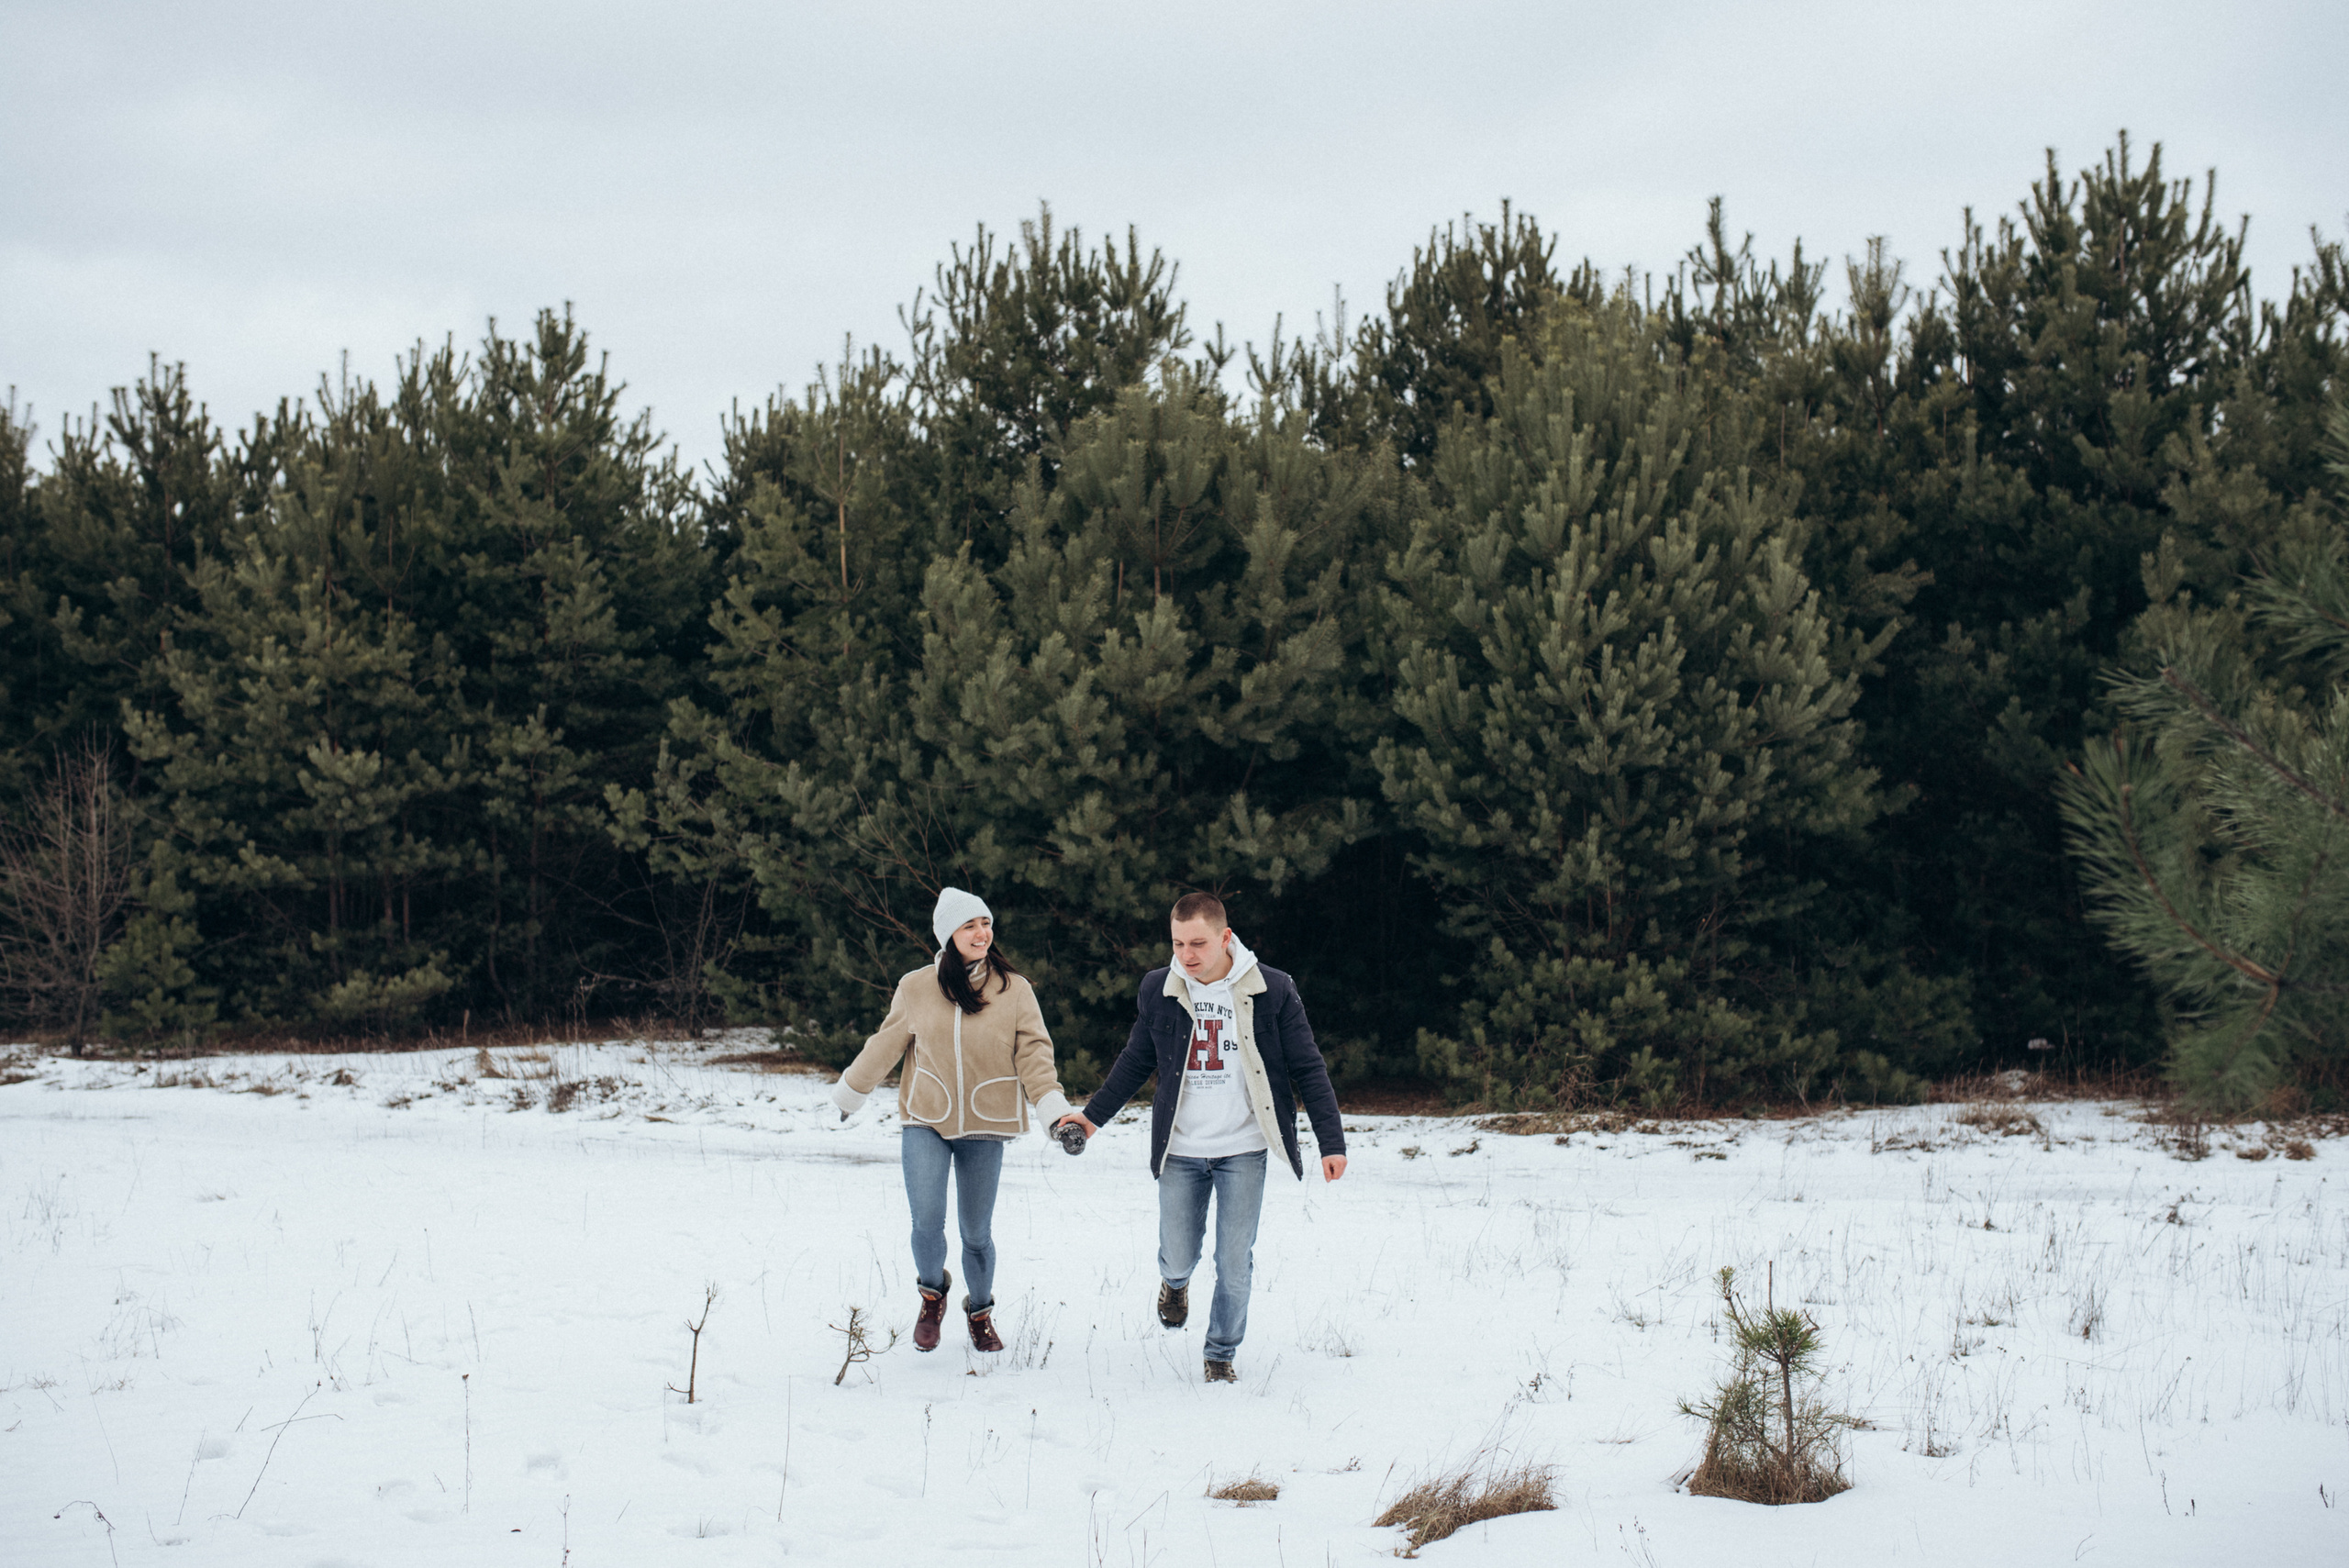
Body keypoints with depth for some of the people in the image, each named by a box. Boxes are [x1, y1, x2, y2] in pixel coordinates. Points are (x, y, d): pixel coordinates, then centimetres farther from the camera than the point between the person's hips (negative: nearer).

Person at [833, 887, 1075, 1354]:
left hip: (984, 1128, 0)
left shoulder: (1014, 989, -2)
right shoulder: (916, 988, 0)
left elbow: (1033, 1053, -3)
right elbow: (886, 1046, 13)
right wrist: (847, 1093, 22)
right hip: (926, 1123, 0)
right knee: (927, 1223, -13)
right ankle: (933, 1293, 18)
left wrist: (1056, 1110, -16)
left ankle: (980, 1311, 32)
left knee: (976, 1232, 6)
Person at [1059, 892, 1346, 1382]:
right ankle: (1175, 1282, 42)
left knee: (1234, 1263, -1)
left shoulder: (1273, 991, -6)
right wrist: (1093, 1115, 12)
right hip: (1180, 1152, 2)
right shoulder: (1158, 990, 1)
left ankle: (1222, 1353, 19)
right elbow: (1136, 1061, 15)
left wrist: (1332, 1142, -4)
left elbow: (1308, 1070, -1)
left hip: (1243, 1152, -2)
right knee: (1178, 1257, 5)